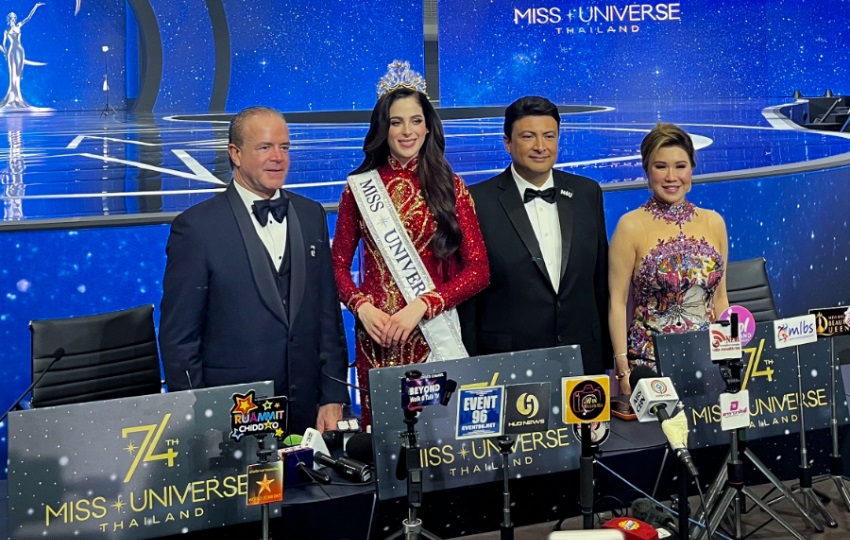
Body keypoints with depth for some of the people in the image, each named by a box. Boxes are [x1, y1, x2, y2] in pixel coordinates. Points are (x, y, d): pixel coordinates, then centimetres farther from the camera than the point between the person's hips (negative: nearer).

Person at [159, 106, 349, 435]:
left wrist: (333, 398, 4)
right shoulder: (196, 227, -8)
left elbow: (328, 315, 9)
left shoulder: (312, 216, 7)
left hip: (308, 411, 4)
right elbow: (178, 337, -7)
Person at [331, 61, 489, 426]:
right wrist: (361, 306, -10)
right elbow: (339, 263, 9)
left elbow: (478, 269, -2)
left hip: (435, 332, 0)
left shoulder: (449, 187, 3)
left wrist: (421, 306, -13)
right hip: (377, 335, 1)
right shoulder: (359, 187, 5)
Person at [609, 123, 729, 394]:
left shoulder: (713, 222, 7)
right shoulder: (631, 226, -5)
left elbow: (720, 298, 12)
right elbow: (618, 302, -7)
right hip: (650, 360, -4)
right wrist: (622, 369, -13)